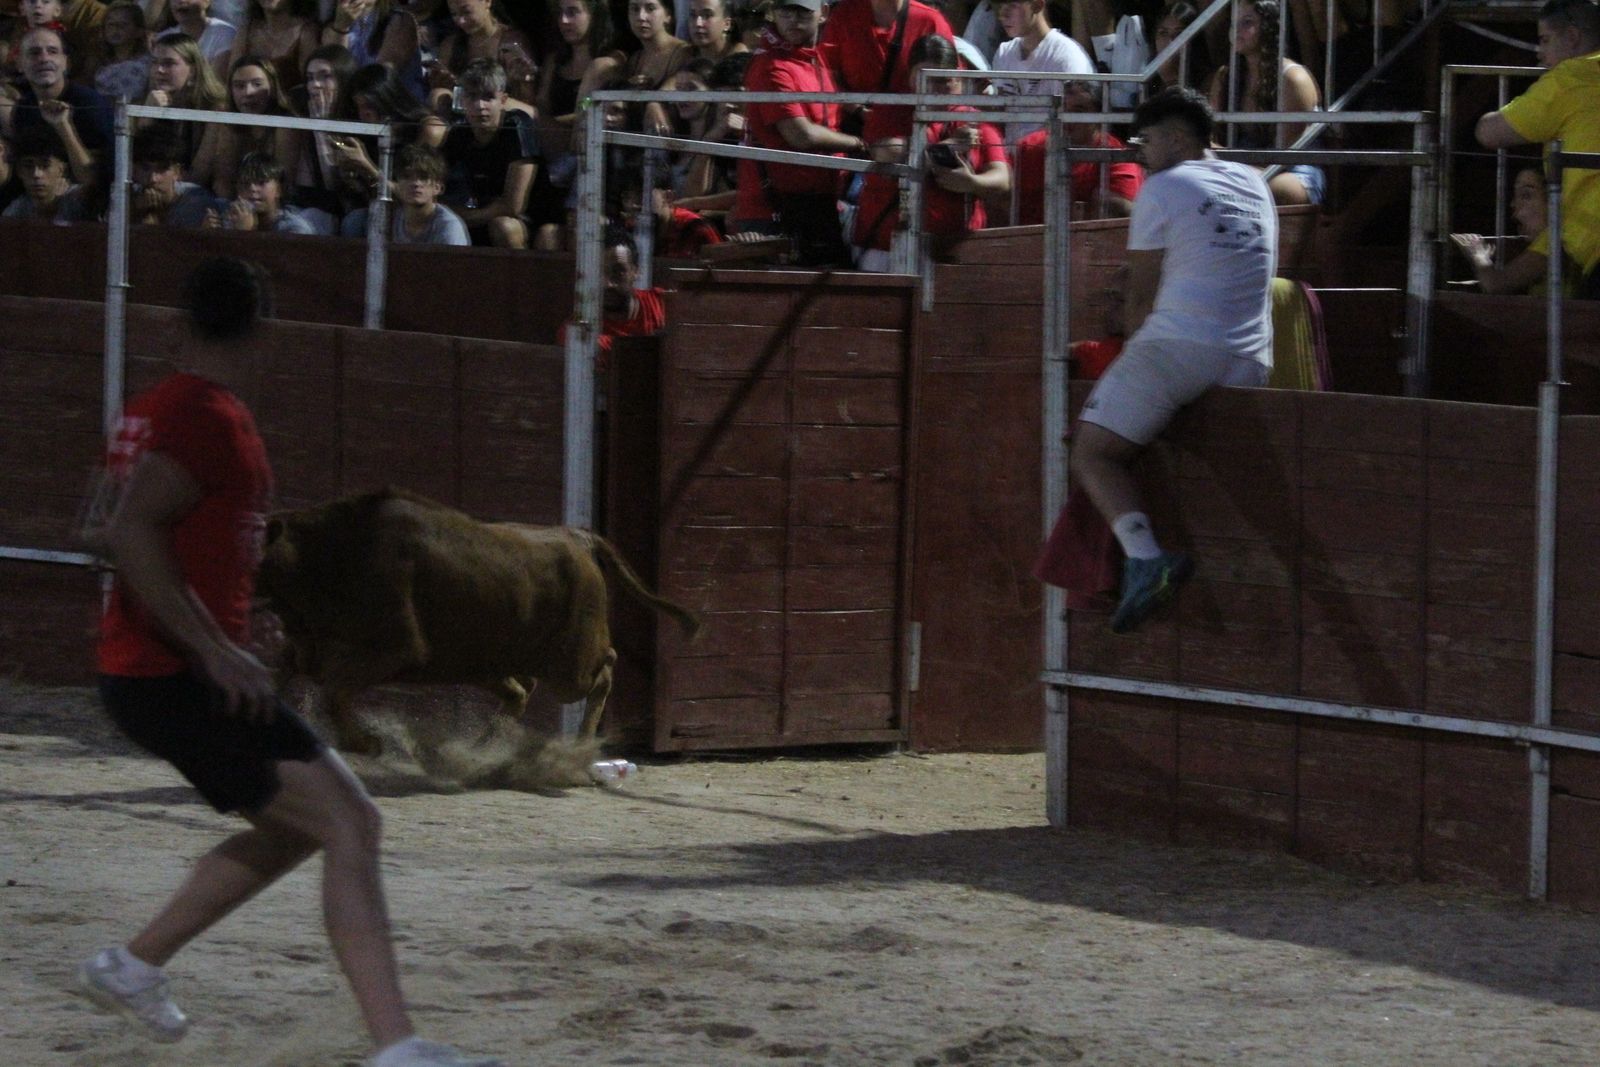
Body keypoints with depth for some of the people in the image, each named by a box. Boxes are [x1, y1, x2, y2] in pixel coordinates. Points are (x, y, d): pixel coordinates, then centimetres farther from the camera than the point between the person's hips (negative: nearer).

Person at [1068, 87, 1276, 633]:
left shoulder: (1162, 189, 2)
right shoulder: (1254, 185, 20)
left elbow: (1142, 296, 5)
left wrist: (1136, 352, 22)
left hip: (1178, 345, -6)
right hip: (1251, 363, 6)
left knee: (1094, 454, -6)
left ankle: (1144, 555, -30)